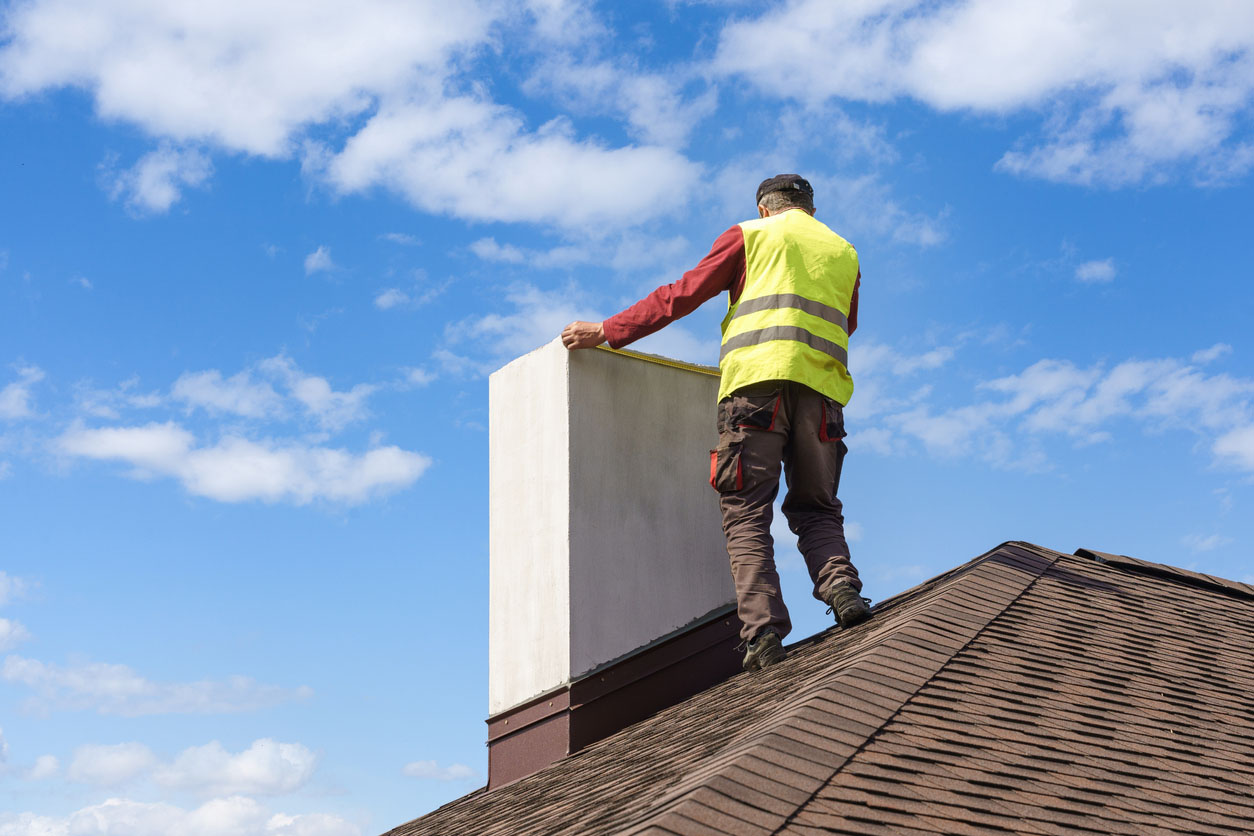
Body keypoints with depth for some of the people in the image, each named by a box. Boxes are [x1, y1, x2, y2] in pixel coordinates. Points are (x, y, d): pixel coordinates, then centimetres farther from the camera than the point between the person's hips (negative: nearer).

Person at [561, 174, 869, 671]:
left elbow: (683, 294, 10)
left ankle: (763, 630, -19)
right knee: (816, 508, 11)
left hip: (757, 381, -3)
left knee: (747, 513, -6)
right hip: (823, 387, 4)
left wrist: (607, 332, 14)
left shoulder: (751, 235, 16)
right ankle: (842, 588, -15)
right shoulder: (844, 252, 27)